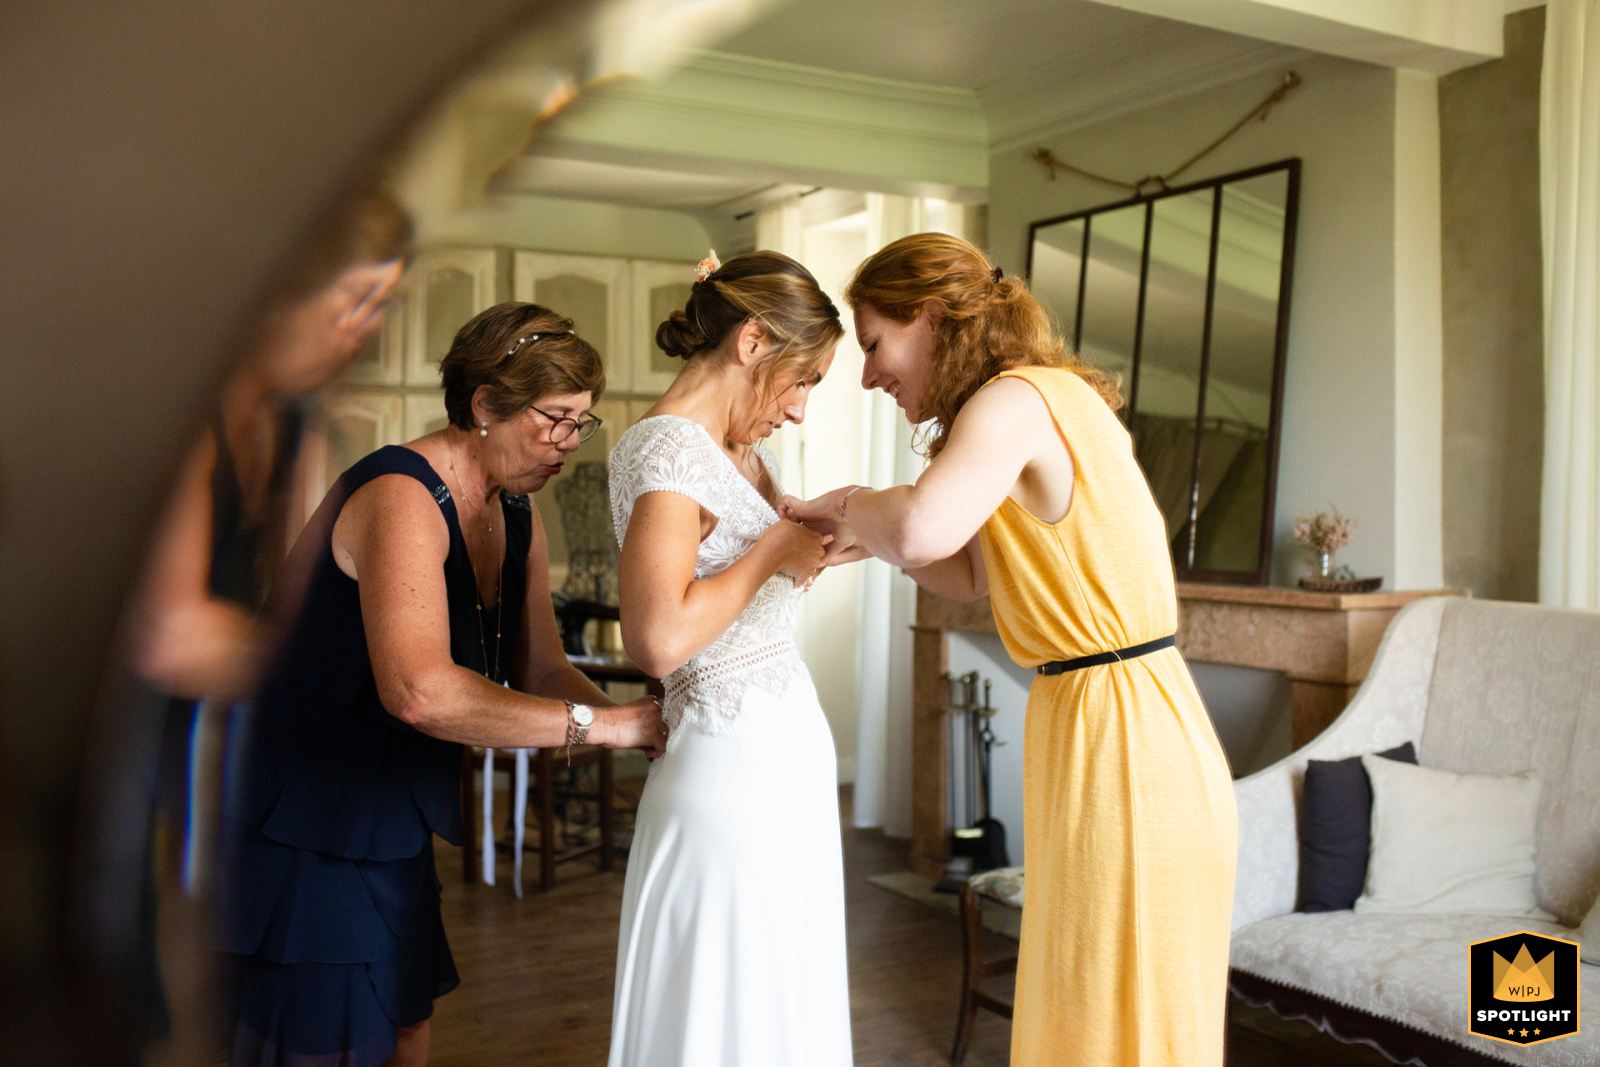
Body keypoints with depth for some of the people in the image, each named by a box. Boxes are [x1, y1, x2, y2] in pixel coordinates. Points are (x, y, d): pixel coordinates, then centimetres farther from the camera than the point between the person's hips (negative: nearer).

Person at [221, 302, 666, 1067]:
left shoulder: (517, 520, 6)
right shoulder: (402, 496, -24)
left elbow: (540, 669, 5)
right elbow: (422, 690, -38)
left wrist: (636, 721, -13)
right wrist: (599, 724, -34)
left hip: (388, 824, 9)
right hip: (303, 825, -9)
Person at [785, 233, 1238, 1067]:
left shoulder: (1015, 399, -15)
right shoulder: (1050, 396, 15)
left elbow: (922, 528, -35)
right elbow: (972, 574, 21)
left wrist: (849, 504, -15)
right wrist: (867, 538, 7)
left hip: (1123, 747, -10)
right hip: (1094, 719, 10)